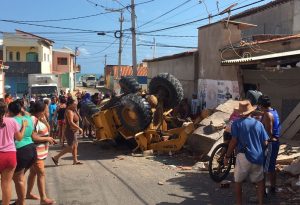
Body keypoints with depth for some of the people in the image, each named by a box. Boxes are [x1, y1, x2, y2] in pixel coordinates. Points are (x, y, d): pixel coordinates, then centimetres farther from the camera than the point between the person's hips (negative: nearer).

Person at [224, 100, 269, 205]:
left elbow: (234, 141, -12)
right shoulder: (259, 124, 5)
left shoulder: (236, 123, -6)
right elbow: (265, 143, 4)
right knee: (260, 181, 20)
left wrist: (227, 156, -3)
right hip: (258, 157, 3)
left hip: (244, 156, -3)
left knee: (238, 181, 12)